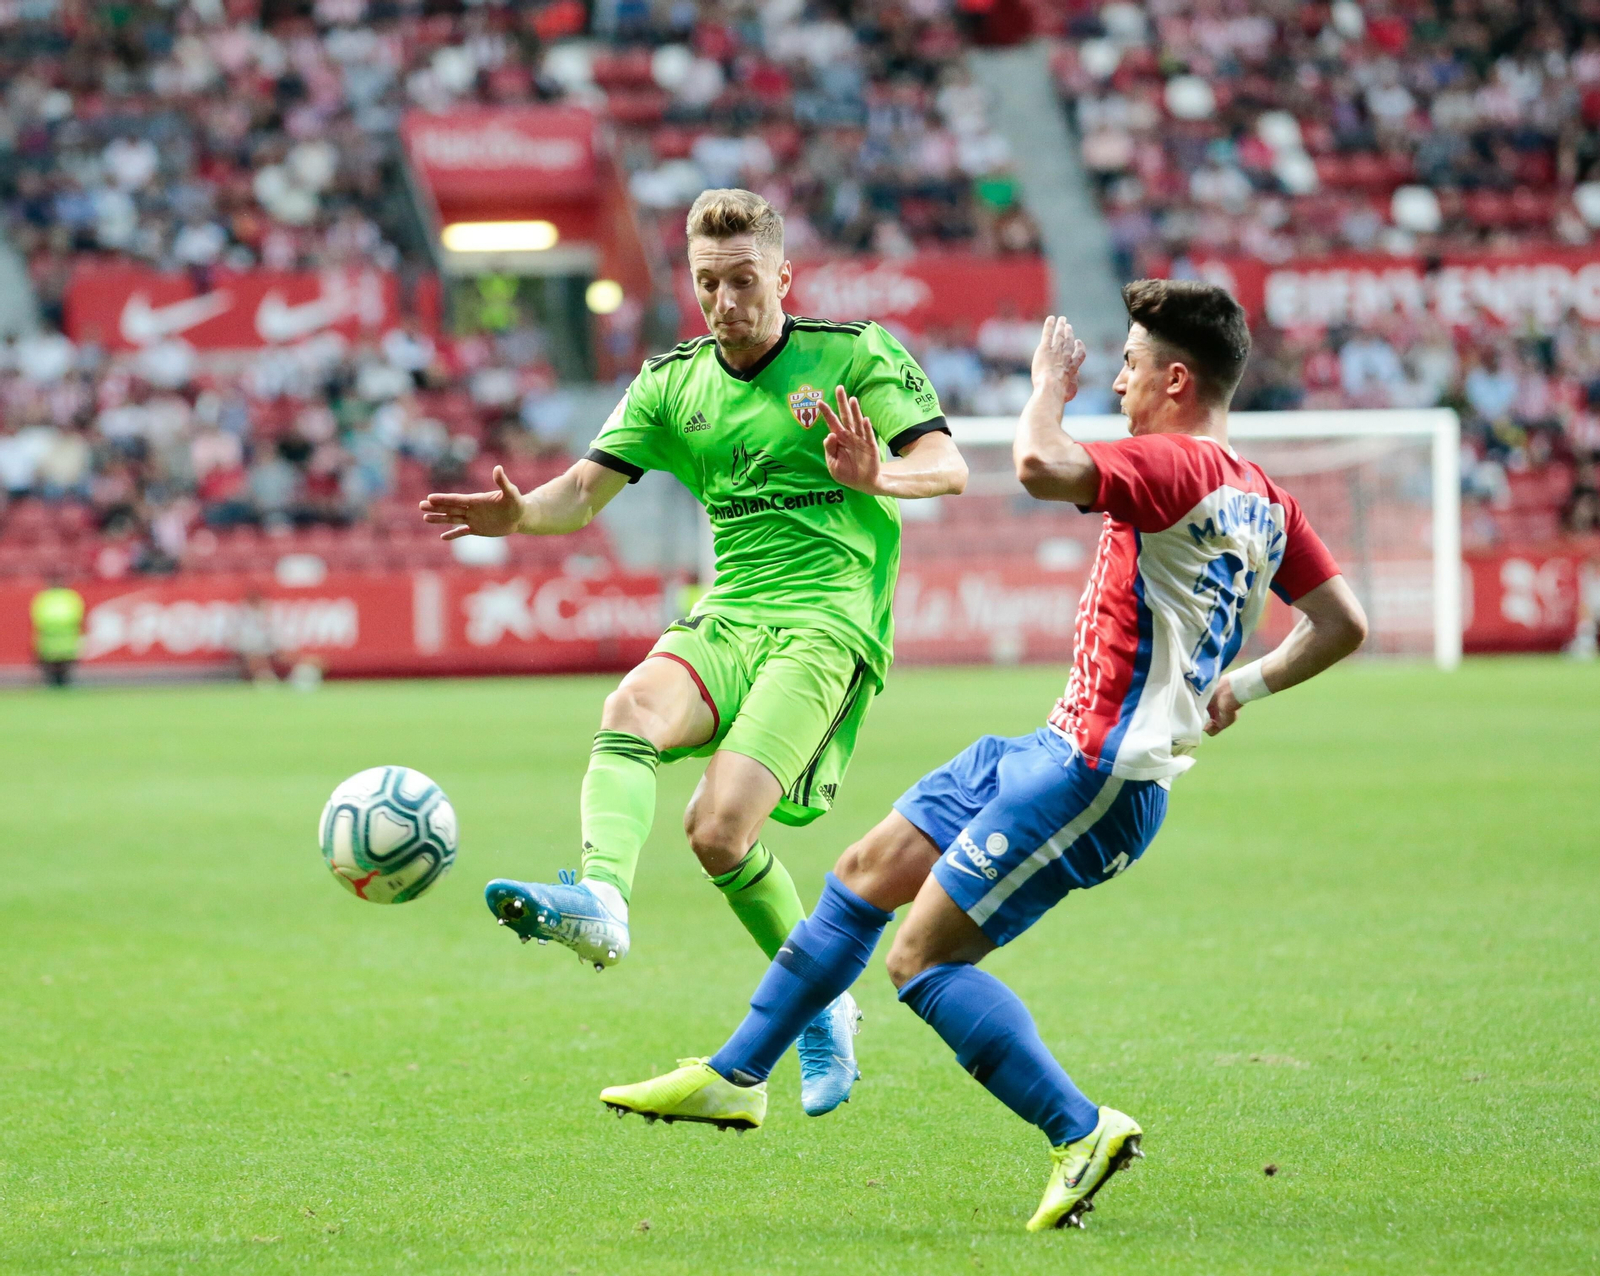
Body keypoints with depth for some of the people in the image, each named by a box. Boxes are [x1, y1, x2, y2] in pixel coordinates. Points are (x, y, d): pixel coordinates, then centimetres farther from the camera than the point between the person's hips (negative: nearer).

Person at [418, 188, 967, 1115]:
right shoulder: (672, 385, 14)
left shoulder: (856, 355, 3)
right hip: (726, 616, 4)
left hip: (830, 616, -4)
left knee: (720, 829, -24)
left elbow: (948, 465, -7)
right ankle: (601, 899, -48)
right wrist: (520, 515, -17)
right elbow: (583, 493, 7)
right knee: (633, 708, -32)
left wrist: (880, 476, -31)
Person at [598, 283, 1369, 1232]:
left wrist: (1051, 385, -13)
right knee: (867, 873, 16)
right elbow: (1343, 624, 17)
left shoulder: (1183, 469, -18)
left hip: (1095, 776, -10)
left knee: (922, 958, -11)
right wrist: (1240, 686, 18)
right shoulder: (1264, 500, 11)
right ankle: (737, 1076, 26)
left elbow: (1042, 466, -33)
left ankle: (1083, 1133, -9)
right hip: (1055, 752, 10)